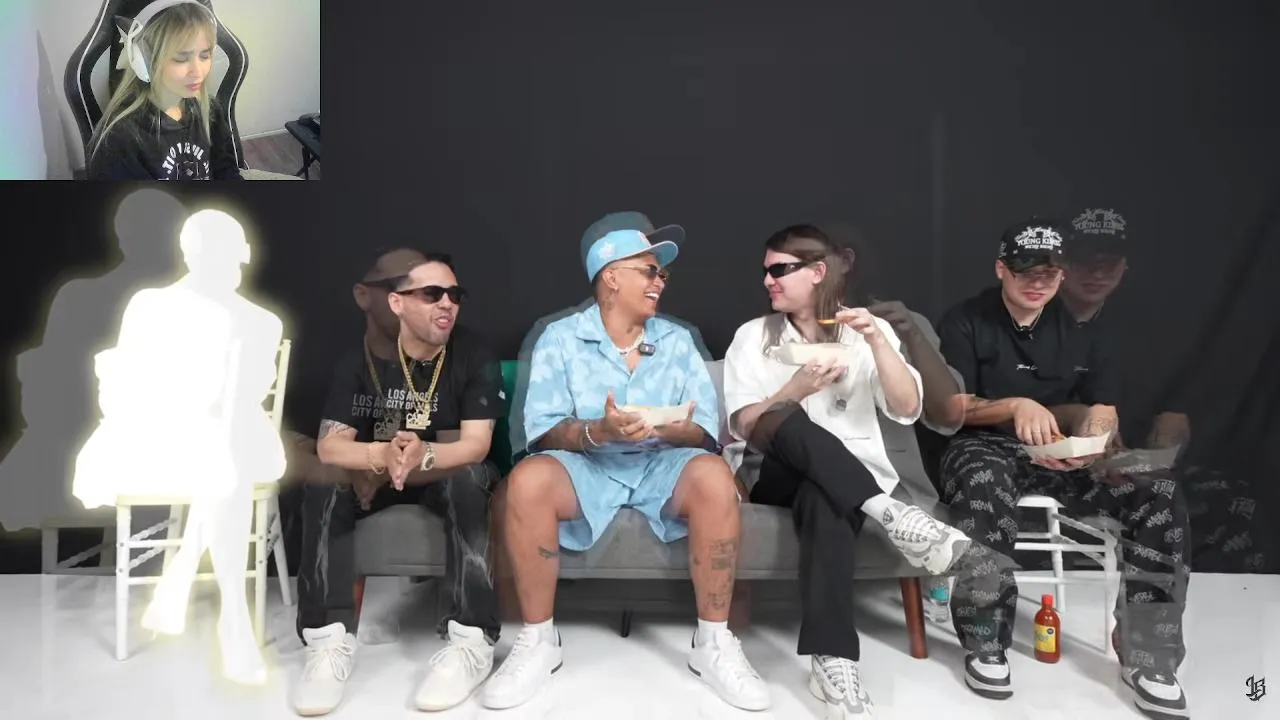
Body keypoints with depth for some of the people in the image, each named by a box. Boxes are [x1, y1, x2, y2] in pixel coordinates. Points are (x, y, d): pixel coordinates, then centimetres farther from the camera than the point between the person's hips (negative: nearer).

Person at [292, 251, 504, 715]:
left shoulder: (475, 357, -16)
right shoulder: (362, 360, -11)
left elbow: (475, 446, -23)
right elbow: (329, 445, -20)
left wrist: (424, 455, -46)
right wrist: (380, 455, -43)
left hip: (448, 472, -2)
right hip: (378, 476, 2)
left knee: (470, 478, -34)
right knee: (322, 483, -26)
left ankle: (471, 640, -31)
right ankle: (330, 638, -23)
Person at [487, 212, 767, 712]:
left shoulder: (677, 340, 8)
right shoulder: (560, 338, 1)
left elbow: (706, 429, 0)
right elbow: (541, 430, -9)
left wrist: (673, 430, -24)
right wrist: (597, 431, -29)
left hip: (662, 465, 2)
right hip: (585, 465, -1)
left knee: (714, 477, -30)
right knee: (528, 480, -33)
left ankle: (713, 643, -13)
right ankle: (537, 640, -12)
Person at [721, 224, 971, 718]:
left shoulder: (867, 331, 9)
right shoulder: (752, 336, 7)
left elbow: (907, 409, -4)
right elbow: (743, 426, -4)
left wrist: (876, 341, -17)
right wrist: (798, 388, -21)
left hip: (851, 475, 0)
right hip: (778, 470, 0)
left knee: (824, 501, -39)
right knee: (785, 420, -35)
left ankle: (831, 661, -41)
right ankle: (890, 513, -39)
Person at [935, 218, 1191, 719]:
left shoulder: (1079, 329, 10)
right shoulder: (965, 323, -1)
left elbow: (1102, 411, 3)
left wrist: (1087, 441, -22)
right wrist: (1015, 406, -25)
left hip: (1061, 455, 4)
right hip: (982, 446, -4)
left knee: (1159, 498, -21)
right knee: (984, 491, -40)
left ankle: (1147, 658, -10)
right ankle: (985, 645, -20)